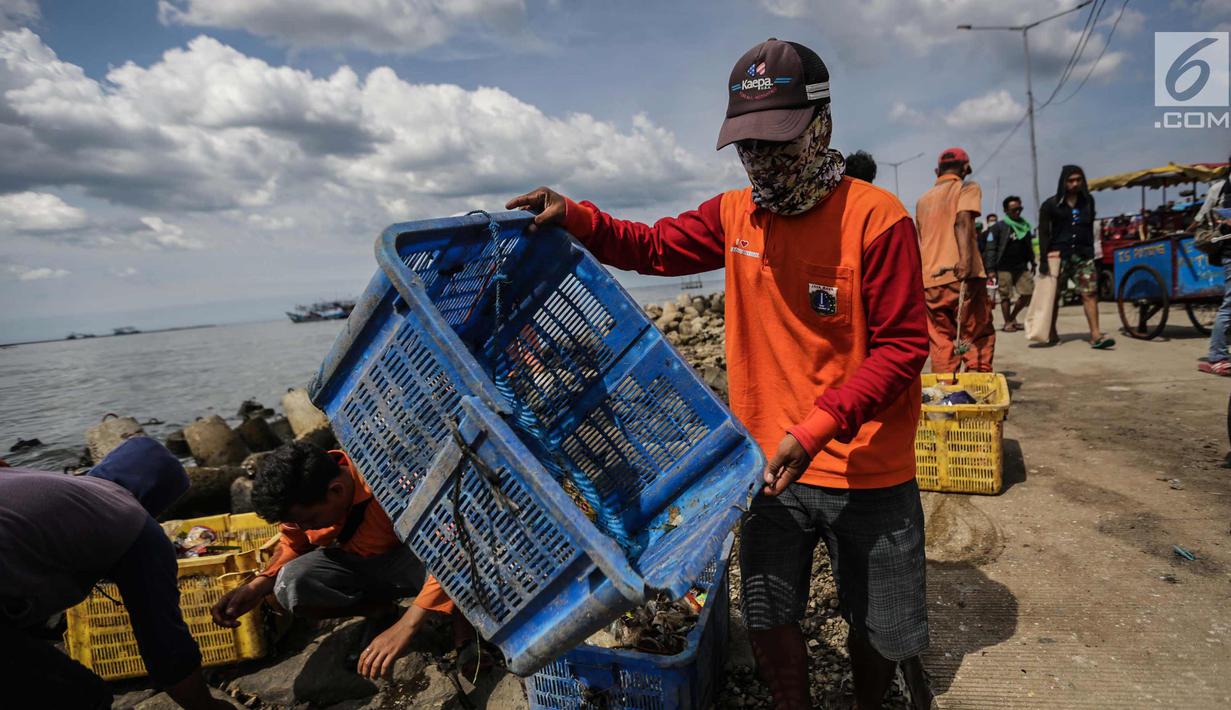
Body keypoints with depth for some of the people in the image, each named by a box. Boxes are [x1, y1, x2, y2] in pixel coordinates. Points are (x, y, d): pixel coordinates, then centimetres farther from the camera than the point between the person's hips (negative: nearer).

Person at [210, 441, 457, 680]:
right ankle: (380, 612, 0)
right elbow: (293, 543, 4)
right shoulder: (303, 497, -16)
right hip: (355, 562, 6)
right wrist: (257, 586, -17)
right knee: (289, 584, -23)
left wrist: (405, 627, -46)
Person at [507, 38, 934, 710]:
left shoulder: (876, 219, -16)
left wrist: (817, 428, -25)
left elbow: (902, 346, -15)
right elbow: (652, 246, 8)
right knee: (769, 621, 15)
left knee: (881, 632, 17)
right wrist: (574, 218, -9)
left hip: (868, 475, -3)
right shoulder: (734, 214, 0)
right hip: (772, 464, 4)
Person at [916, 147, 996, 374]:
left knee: (941, 342, 8)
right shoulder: (968, 187, 6)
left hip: (929, 281, 5)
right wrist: (966, 259, -25)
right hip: (960, 276, -4)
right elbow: (962, 220, -13)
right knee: (978, 337, 4)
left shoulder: (923, 200, 21)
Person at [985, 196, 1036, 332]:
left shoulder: (1025, 226, 12)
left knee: (1028, 292, 0)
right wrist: (991, 269, -14)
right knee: (1006, 296, -1)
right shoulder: (999, 227, -5)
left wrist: (1032, 263, 17)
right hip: (1004, 268, -5)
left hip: (1021, 267, 5)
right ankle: (1008, 322, 11)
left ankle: (1012, 317, 19)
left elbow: (1029, 247, 20)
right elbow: (991, 249, -8)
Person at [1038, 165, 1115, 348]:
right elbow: (1043, 233, -5)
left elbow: (1089, 228, 16)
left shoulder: (1088, 201, 11)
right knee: (1053, 295, 3)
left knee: (1090, 293, -6)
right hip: (1059, 255, -3)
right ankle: (1052, 334, 15)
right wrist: (1044, 259, -12)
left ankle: (1095, 335, -10)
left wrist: (1091, 252, 11)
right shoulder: (1051, 204, -1)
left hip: (1083, 255, 3)